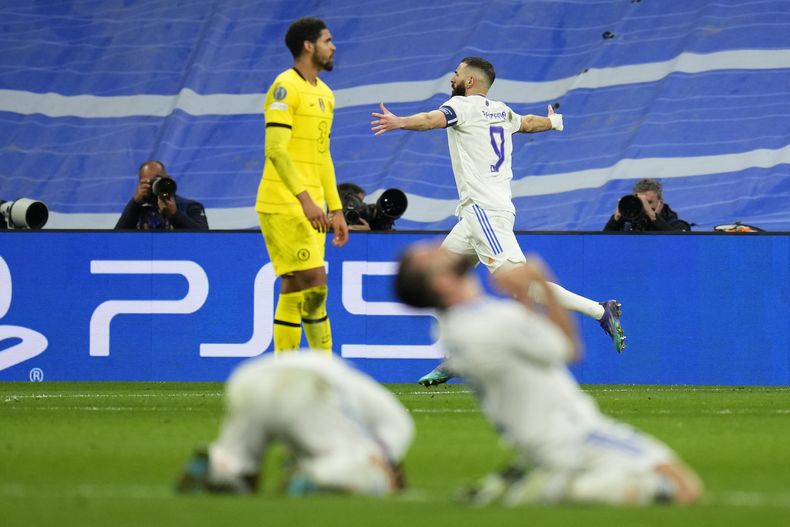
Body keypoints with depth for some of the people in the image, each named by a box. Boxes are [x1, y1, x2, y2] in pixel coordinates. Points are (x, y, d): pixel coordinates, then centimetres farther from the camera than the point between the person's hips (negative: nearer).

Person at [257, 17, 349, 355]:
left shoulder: (324, 93, 18)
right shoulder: (286, 87, -10)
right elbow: (276, 149, -19)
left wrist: (336, 210, 21)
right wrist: (305, 198, -26)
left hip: (310, 207, 9)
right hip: (283, 206, -9)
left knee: (294, 290, 7)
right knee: (314, 283, -12)